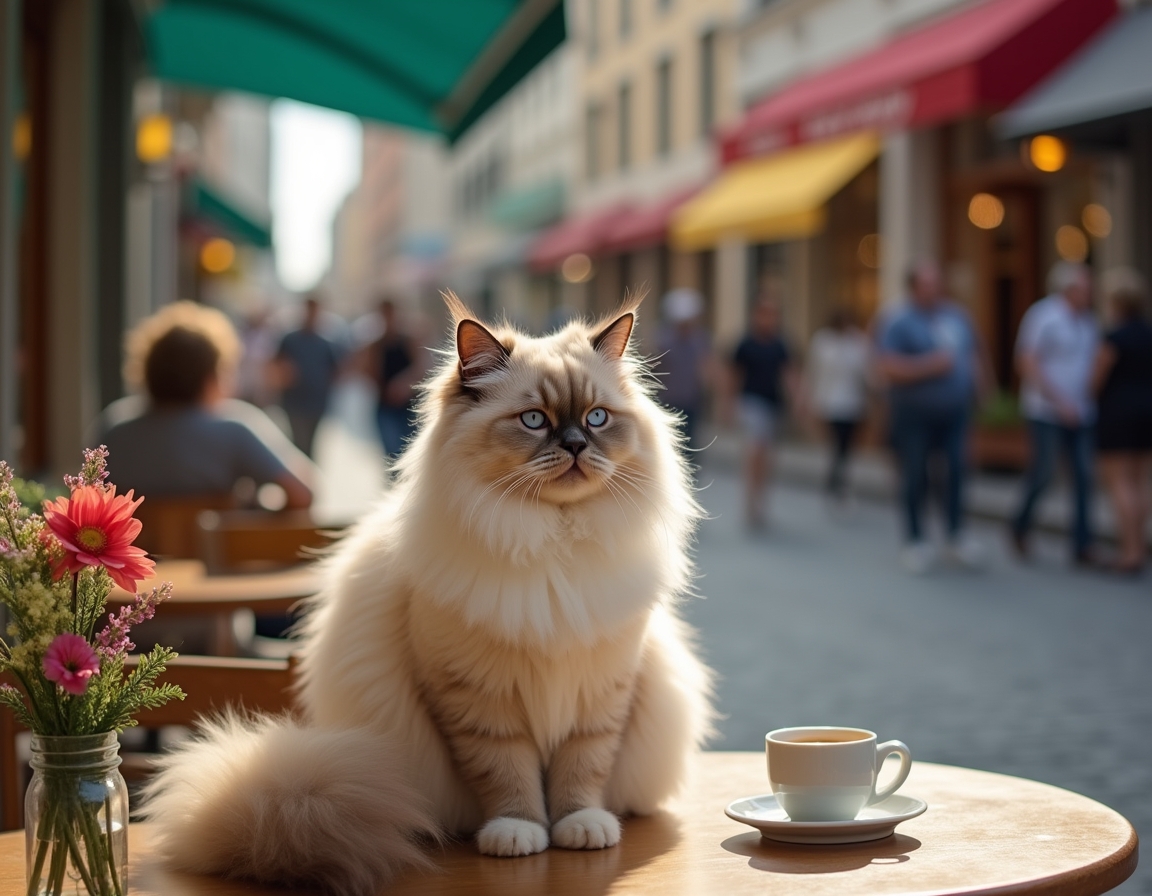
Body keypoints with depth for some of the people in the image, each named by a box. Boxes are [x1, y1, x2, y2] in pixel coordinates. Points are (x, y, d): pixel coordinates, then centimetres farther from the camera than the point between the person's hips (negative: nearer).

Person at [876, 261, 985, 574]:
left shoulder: (957, 316, 11)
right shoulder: (898, 321, -9)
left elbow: (973, 354, 23)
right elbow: (887, 366, -19)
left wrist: (972, 380, 6)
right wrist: (930, 366, -20)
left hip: (954, 410, 5)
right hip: (914, 415, -5)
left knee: (956, 471, 0)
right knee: (915, 476, 2)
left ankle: (957, 537, 12)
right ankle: (915, 541, 13)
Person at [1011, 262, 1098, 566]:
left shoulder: (1087, 321, 12)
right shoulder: (1044, 316, -9)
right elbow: (1027, 362, -13)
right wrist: (1059, 401, -16)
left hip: (1081, 413, 6)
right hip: (1046, 412, -6)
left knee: (1084, 476, 0)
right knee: (1042, 474, -2)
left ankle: (1082, 546, 4)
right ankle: (1020, 527, 22)